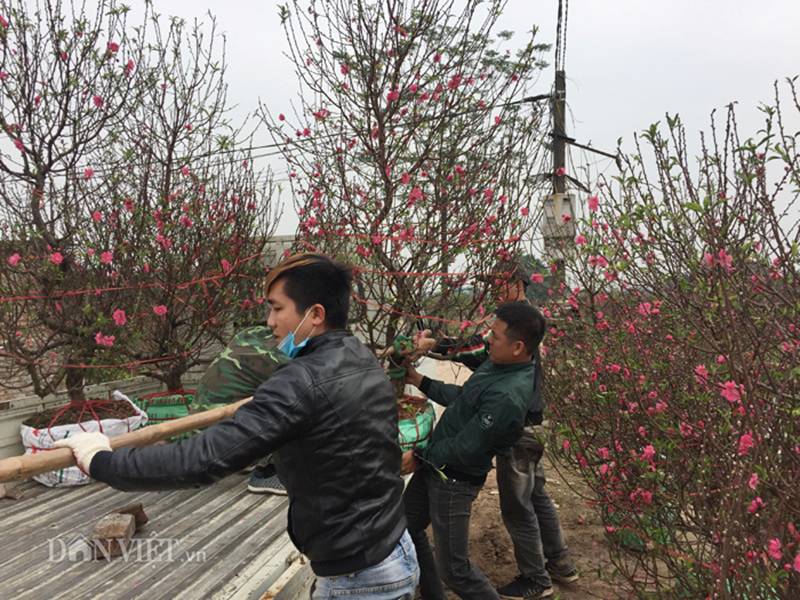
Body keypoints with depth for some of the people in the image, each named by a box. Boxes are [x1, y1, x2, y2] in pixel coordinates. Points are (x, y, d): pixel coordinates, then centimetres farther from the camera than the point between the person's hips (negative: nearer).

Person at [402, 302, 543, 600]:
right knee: (407, 527, 24)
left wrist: (420, 456, -9)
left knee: (454, 569, 5)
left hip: (454, 481, -10)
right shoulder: (499, 363, -3)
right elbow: (463, 397, 11)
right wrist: (420, 381, 9)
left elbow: (465, 448, -24)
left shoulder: (507, 397, -33)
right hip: (434, 464, 10)